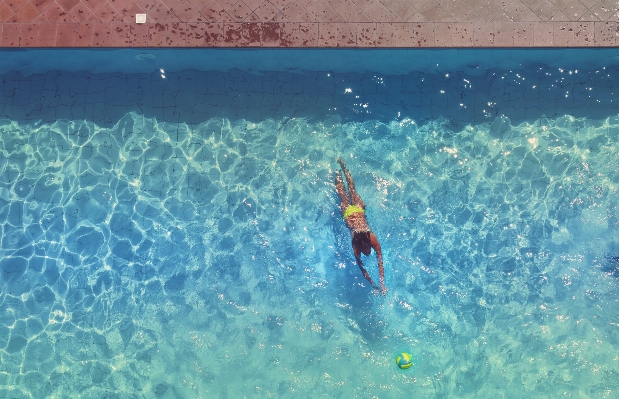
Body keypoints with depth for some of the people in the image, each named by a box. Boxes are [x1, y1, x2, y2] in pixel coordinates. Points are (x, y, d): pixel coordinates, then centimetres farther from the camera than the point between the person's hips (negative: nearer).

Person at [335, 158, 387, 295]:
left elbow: (380, 262, -30)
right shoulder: (356, 246, -35)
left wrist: (382, 283, -34)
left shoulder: (373, 239, -35)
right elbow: (361, 266, -27)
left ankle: (343, 166, 42)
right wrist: (373, 285, -30)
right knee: (343, 194, 25)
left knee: (352, 190, 23)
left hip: (359, 209, 1)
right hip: (348, 212, -1)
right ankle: (337, 175, 46)